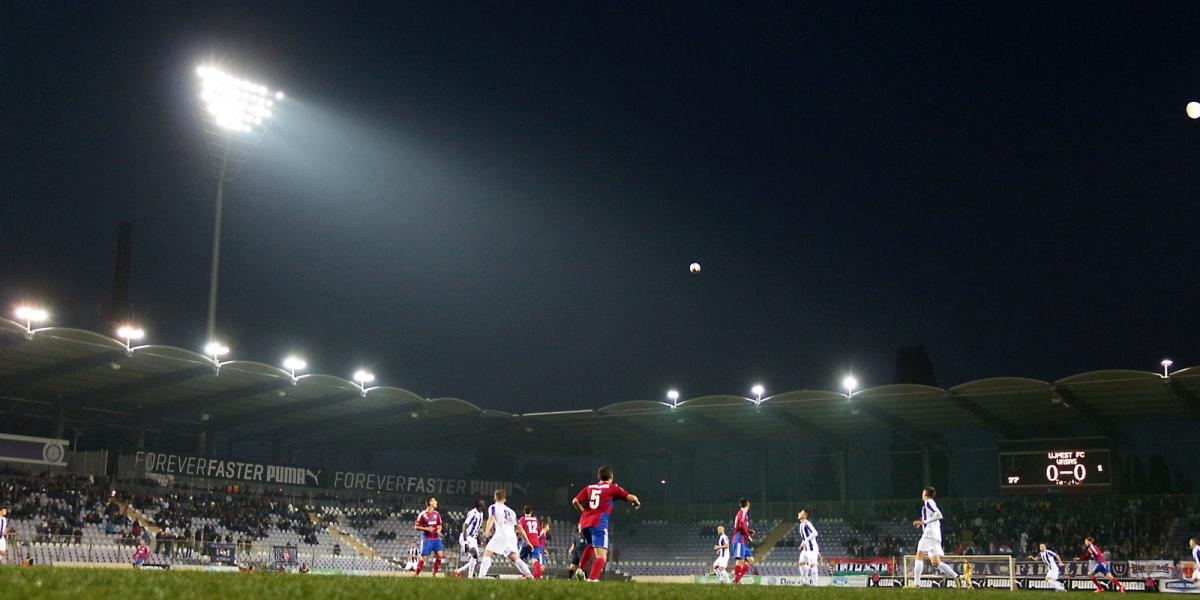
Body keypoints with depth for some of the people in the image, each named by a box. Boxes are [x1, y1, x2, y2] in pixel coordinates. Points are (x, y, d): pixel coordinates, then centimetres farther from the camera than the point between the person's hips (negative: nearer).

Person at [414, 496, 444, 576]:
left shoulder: (436, 514, 9)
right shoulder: (422, 515, -8)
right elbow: (417, 527, -5)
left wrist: (439, 530, -1)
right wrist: (426, 529, -17)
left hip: (436, 539, 5)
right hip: (427, 539, -5)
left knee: (440, 555, -6)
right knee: (423, 557, -7)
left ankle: (435, 573, 8)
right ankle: (417, 574, 7)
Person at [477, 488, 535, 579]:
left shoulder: (493, 507, 14)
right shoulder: (510, 510, 29)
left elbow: (491, 518, -9)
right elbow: (519, 528, 25)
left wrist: (487, 530, -26)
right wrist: (527, 541, 27)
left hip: (501, 534, -5)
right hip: (512, 535, 5)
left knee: (487, 553, -6)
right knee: (514, 557, 12)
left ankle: (481, 575, -22)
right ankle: (529, 575, 1)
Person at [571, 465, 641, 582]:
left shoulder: (589, 487, 18)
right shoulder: (612, 488, 8)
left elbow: (575, 501, 11)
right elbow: (630, 497, 2)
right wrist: (637, 502, 24)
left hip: (584, 522, 6)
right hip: (599, 523, -6)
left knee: (591, 545, 34)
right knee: (601, 555, -10)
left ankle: (581, 569, 22)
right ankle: (592, 578, -30)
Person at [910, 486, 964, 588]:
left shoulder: (928, 502, -4)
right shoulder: (931, 503, 24)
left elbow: (938, 515, -18)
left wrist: (924, 522, -17)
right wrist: (922, 523, 23)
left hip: (929, 534, -9)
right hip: (936, 536, 9)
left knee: (919, 556, -12)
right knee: (935, 563, 7)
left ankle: (916, 583, -20)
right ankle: (956, 577, 0)